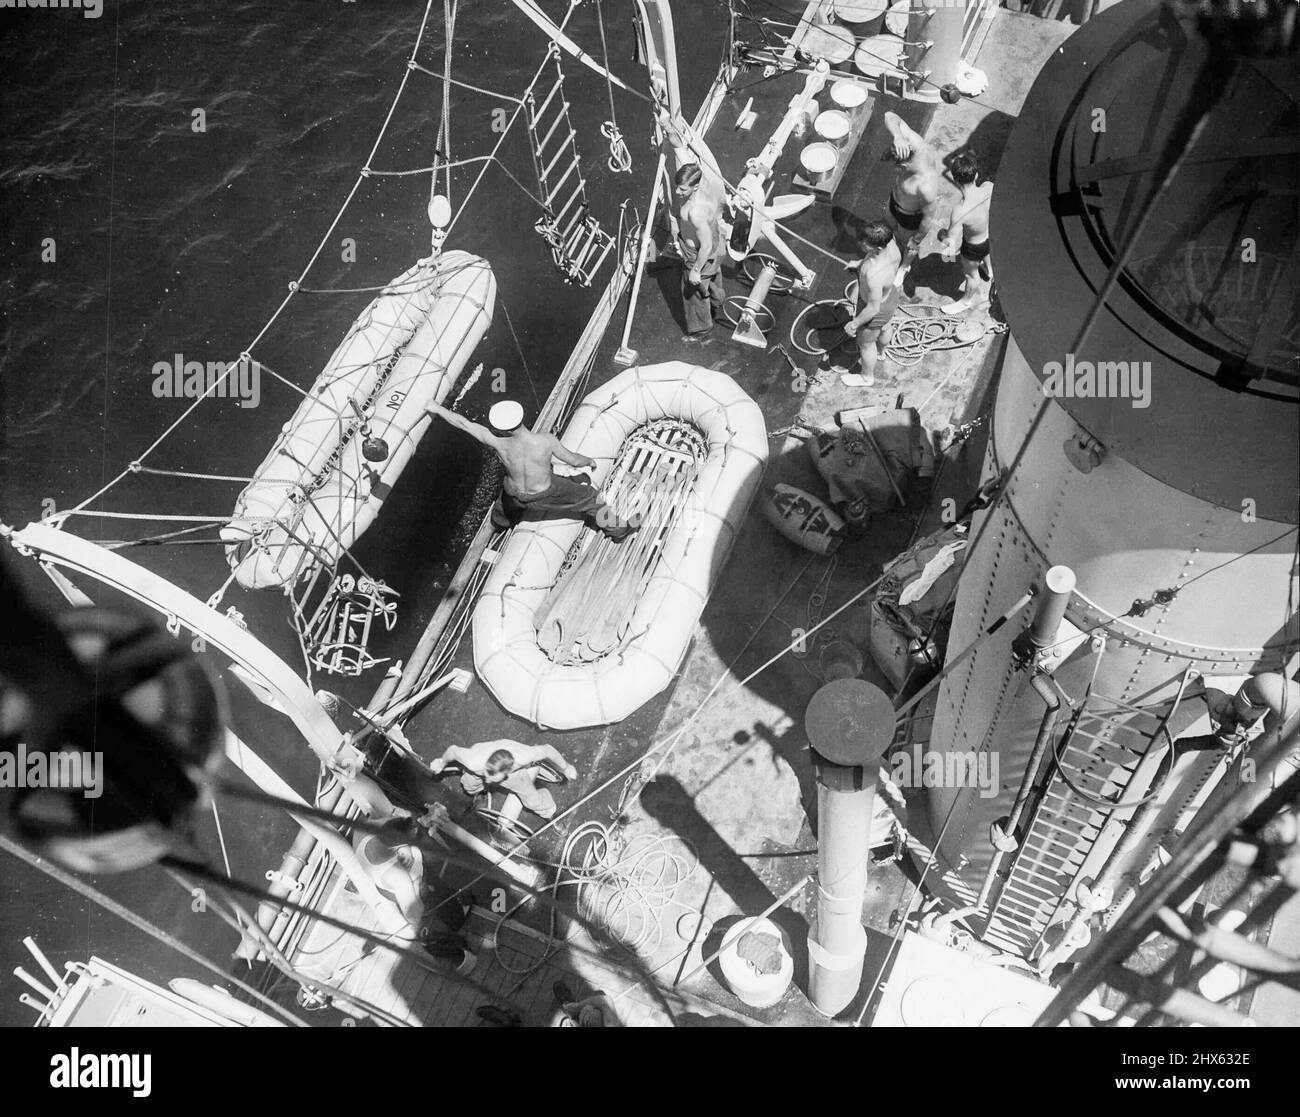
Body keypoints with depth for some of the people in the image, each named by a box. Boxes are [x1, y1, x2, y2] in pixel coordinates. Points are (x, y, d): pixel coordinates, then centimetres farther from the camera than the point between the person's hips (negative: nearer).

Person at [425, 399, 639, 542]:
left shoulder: (498, 443, -31)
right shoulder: (546, 441, -34)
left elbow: (463, 424, -20)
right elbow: (573, 460, -18)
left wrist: (438, 409, -6)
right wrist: (589, 461, 6)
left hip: (515, 494, 1)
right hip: (545, 492, 0)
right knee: (587, 495, 22)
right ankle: (616, 529, 40)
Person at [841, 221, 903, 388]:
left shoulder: (874, 275, -48)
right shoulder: (890, 242, -25)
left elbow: (873, 308, -32)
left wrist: (855, 324, -16)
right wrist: (860, 263, 12)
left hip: (877, 311, -7)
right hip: (890, 294, 7)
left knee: (866, 344, 23)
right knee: (884, 328, 38)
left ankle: (866, 377, 52)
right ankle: (880, 352, 71)